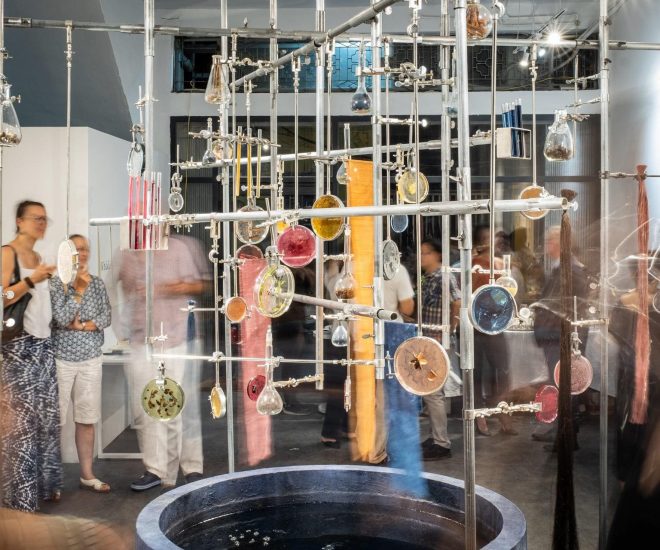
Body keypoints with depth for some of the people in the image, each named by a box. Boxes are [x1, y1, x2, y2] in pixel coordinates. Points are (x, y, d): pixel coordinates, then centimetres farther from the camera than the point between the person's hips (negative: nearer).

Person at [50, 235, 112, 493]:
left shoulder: (97, 283, 7)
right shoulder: (56, 283, -4)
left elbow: (106, 317, 1)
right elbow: (61, 318, -15)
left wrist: (83, 325, -13)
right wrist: (79, 290, -16)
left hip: (91, 359, 3)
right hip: (61, 359, -3)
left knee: (87, 419, 8)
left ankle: (87, 474, 18)